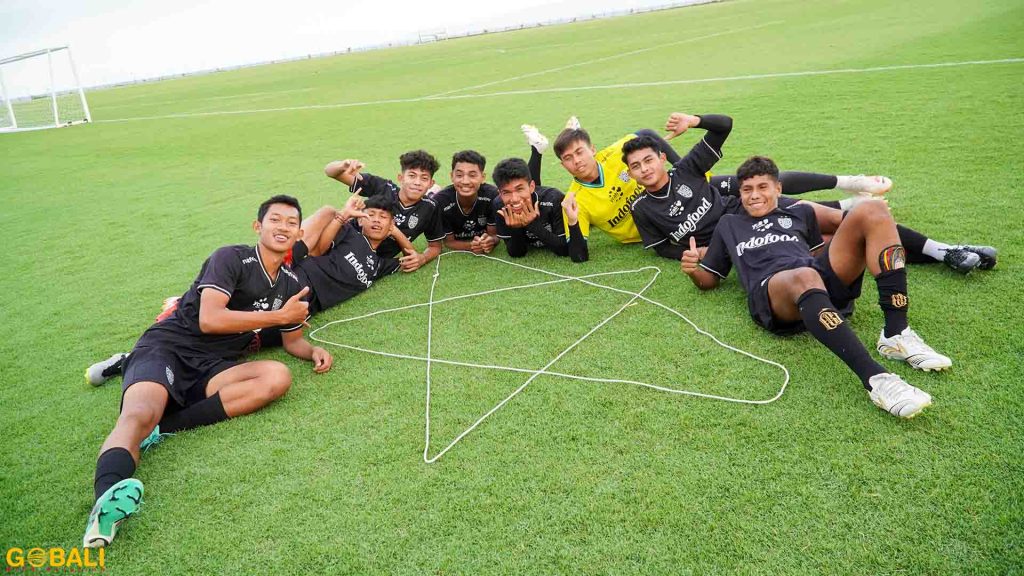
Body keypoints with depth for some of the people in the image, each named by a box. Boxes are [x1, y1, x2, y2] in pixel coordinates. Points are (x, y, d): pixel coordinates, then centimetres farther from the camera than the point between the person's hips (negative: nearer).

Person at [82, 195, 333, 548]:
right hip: (167, 347, -4)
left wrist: (313, 351, 2)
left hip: (211, 370, 5)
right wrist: (278, 315, -12)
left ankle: (164, 425, -32)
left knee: (278, 377, -26)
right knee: (139, 415, -34)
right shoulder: (232, 259, -4)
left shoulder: (292, 285, 15)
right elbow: (209, 320, -17)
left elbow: (292, 339, 26)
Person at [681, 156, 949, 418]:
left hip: (825, 280, 4)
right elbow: (710, 279, 28)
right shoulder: (728, 225, 31)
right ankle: (875, 378, -55)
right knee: (804, 277, -41)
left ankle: (896, 334, -26)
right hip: (770, 291, -4)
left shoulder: (800, 213, 35)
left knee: (872, 211, -16)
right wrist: (694, 269, 5)